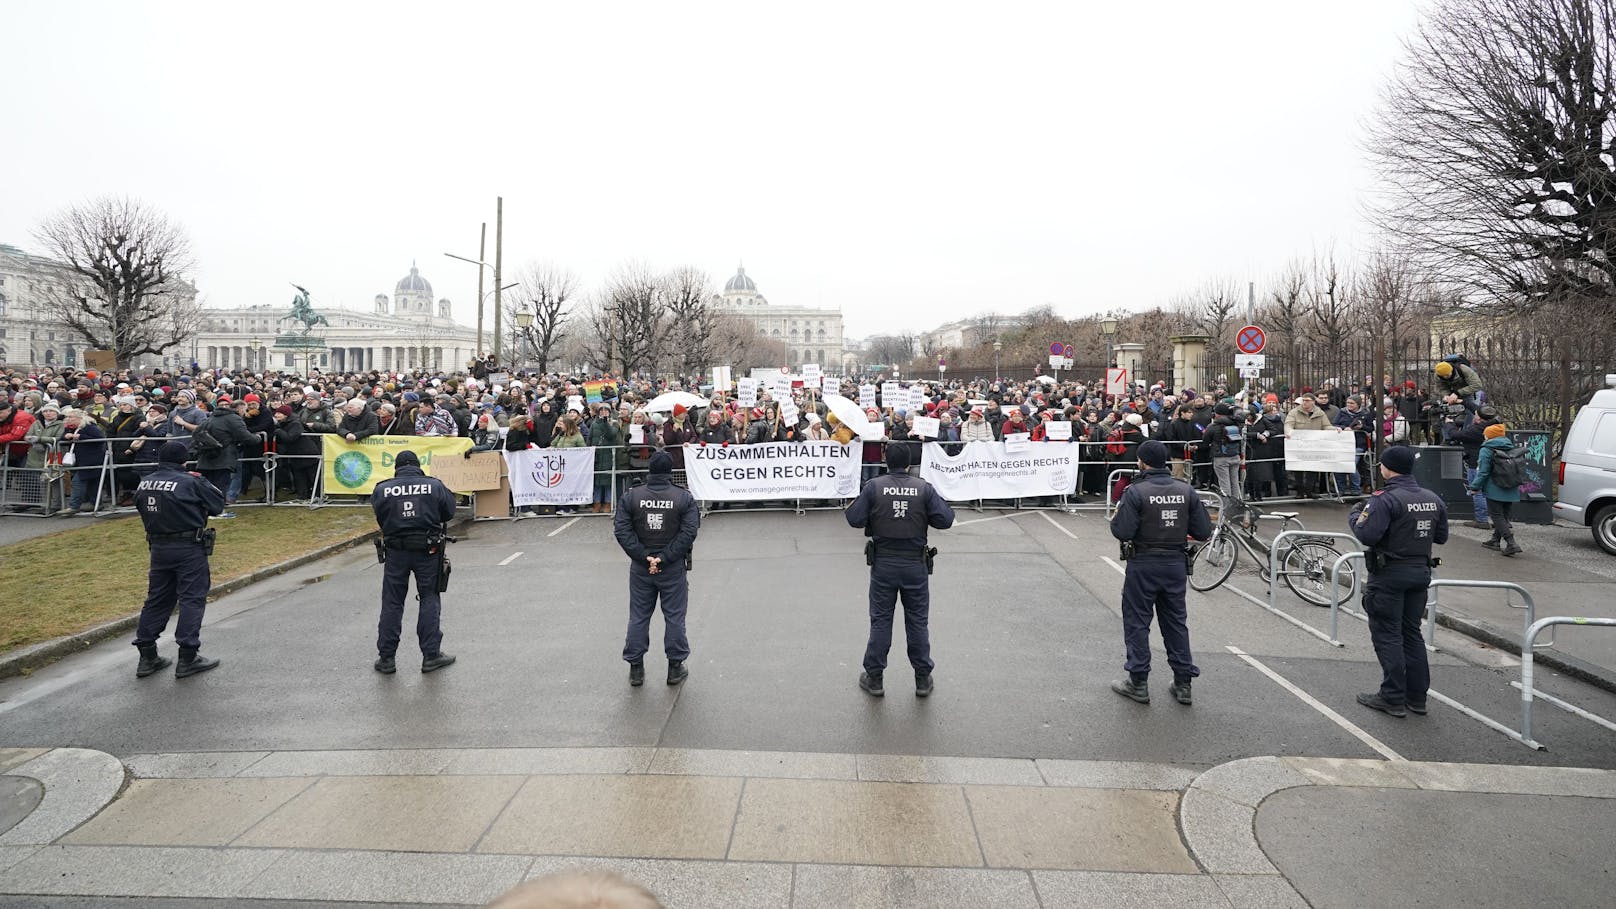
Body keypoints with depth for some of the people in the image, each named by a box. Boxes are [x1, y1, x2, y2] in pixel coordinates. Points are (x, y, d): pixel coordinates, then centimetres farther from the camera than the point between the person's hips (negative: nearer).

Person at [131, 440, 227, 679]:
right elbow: (218, 505, -7)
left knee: (157, 599, 15)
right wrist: (201, 482, 6)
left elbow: (141, 506, 16)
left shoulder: (144, 483, 5)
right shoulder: (190, 482, -14)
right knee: (192, 599, -1)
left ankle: (147, 656, 21)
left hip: (158, 547, 6)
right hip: (189, 548, -6)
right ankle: (187, 657, -1)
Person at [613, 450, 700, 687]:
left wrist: (644, 557, -11)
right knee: (674, 616, 8)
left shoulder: (631, 496, -1)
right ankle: (675, 668, 15)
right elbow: (689, 532, -14)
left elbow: (621, 530, -8)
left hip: (640, 568, 2)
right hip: (673, 569, -1)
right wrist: (665, 558, -14)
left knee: (638, 617, 11)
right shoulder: (684, 498, -5)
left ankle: (635, 669, 17)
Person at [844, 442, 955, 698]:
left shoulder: (873, 487, -7)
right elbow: (945, 520, -8)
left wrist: (852, 505, 11)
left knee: (880, 621, 10)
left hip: (883, 564, 0)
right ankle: (923, 679, 20)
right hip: (916, 564, 0)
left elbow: (855, 519, -10)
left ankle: (874, 679, 17)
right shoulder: (924, 488, -6)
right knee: (918, 621, 11)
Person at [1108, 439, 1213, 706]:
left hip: (1143, 565, -4)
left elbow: (1122, 532, -20)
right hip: (1176, 564, 5)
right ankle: (1183, 683, 20)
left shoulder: (1136, 492, -15)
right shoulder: (1186, 491, -1)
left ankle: (1138, 683, 12)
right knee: (1176, 622, 15)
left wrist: (1115, 518, 0)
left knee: (1137, 622, 7)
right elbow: (1204, 531, 0)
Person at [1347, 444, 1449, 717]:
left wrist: (1354, 516, -7)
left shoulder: (1385, 500, -19)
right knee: (1412, 633, 16)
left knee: (1387, 636, 1)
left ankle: (1393, 698, 5)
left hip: (1389, 575, -7)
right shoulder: (1432, 499, 5)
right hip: (1420, 572, 7)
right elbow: (1441, 536, 14)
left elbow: (1366, 536, -25)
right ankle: (1417, 697, 21)